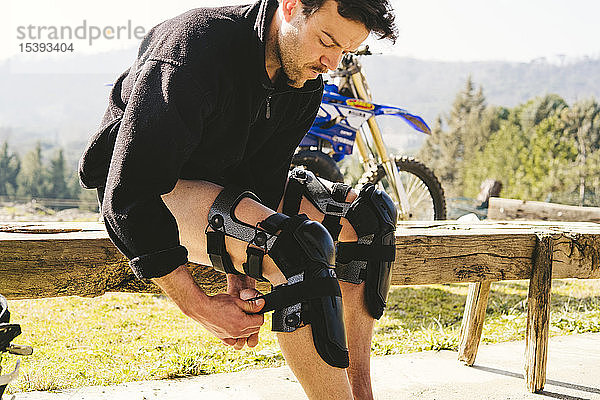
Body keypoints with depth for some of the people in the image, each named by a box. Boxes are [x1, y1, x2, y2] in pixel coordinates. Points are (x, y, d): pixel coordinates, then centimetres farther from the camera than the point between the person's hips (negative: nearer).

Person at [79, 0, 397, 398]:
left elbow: (264, 179, -7)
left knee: (364, 214, -9)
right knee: (295, 243, -33)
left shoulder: (305, 83, -6)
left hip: (226, 180, 8)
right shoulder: (194, 49, -30)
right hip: (147, 191, -7)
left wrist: (242, 282, -22)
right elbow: (128, 197, -31)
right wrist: (198, 306, -31)